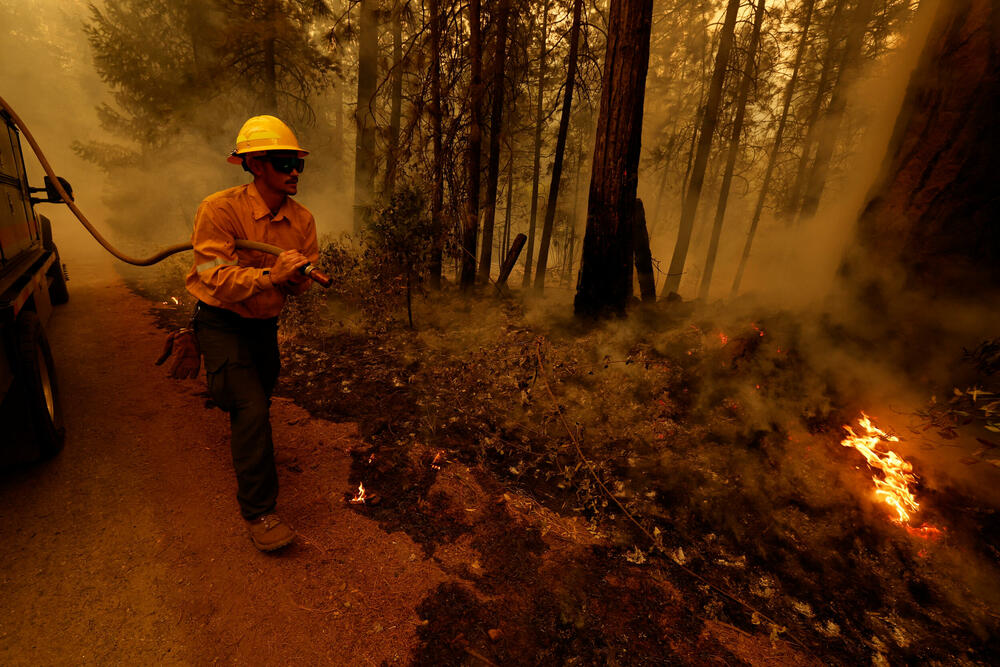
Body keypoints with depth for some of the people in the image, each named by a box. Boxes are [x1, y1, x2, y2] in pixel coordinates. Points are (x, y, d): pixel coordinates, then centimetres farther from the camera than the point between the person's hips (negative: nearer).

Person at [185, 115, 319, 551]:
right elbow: (216, 278, -28)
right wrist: (268, 276, -42)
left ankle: (248, 471, 55)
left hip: (264, 323, 6)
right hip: (221, 323, -6)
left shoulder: (302, 219, -6)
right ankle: (258, 512, -3)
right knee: (252, 409, -18)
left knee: (256, 407, 23)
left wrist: (295, 274, -24)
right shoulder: (220, 209, -22)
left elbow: (303, 283, -1)